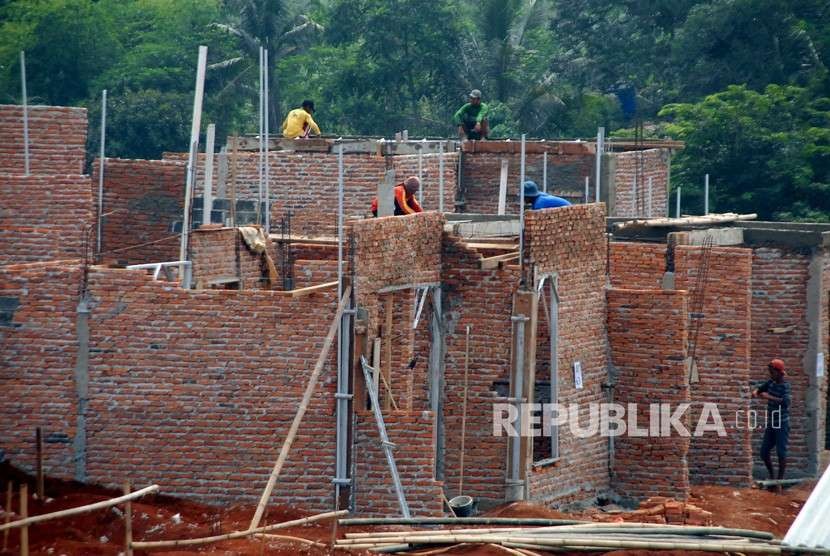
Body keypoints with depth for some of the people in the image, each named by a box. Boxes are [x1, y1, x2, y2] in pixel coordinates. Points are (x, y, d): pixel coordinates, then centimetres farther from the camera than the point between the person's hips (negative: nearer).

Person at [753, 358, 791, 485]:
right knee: (764, 452, 7)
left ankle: (780, 479, 0)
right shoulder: (771, 382, 4)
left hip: (782, 425, -7)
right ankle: (771, 476, 23)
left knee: (781, 452, -7)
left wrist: (769, 397, -30)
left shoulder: (785, 386, -15)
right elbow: (761, 388, 19)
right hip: (771, 424, 7)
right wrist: (756, 392, -4)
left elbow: (786, 402, -31)